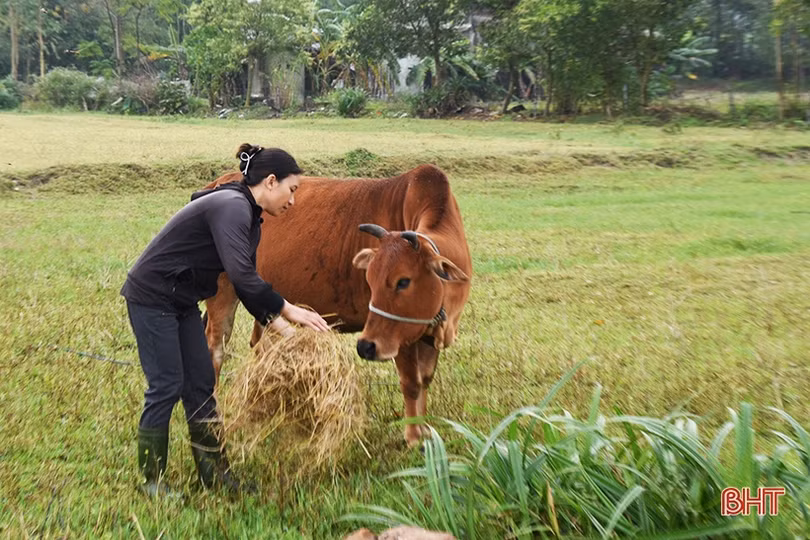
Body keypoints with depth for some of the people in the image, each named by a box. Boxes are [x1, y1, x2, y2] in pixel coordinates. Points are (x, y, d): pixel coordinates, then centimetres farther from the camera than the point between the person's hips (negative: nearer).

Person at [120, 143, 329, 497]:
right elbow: (241, 275, -33)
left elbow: (248, 282, 10)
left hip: (182, 302, 10)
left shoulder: (249, 217, 7)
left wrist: (281, 326, 2)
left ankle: (214, 472, 20)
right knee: (166, 387, -3)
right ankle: (151, 479, 13)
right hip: (151, 296, -10)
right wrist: (288, 310, -27)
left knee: (201, 384, 10)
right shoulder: (232, 206, -23)